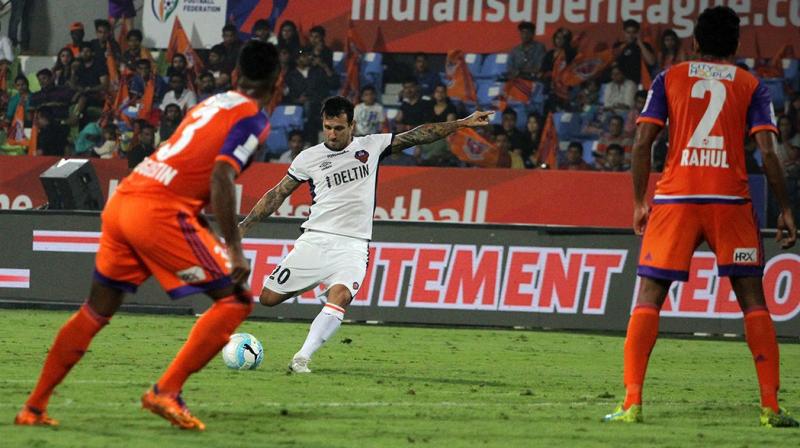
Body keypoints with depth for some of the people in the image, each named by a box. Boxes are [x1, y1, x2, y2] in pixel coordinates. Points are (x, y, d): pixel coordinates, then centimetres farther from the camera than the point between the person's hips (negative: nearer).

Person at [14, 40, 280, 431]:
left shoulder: (214, 103, 22)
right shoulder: (252, 118, -3)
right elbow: (221, 178, -17)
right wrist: (234, 250, -19)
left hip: (120, 203, 8)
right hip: (160, 211, -8)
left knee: (97, 310, 21)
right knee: (236, 301, -2)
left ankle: (34, 408, 23)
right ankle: (166, 392, -10)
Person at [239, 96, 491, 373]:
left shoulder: (371, 146, 7)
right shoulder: (309, 158, 6)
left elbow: (417, 136, 11)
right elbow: (277, 195, 12)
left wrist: (462, 124, 9)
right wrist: (243, 226, 9)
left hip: (353, 245, -1)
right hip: (315, 240, 1)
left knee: (340, 297, -30)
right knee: (268, 298, -5)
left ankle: (302, 358, -33)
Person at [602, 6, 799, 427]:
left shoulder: (669, 79, 8)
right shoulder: (750, 85, 7)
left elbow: (642, 142, 1)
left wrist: (639, 202, 9)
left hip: (675, 198, 0)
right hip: (730, 200, 0)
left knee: (648, 298, 4)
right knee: (753, 299, 8)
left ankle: (632, 403, -7)